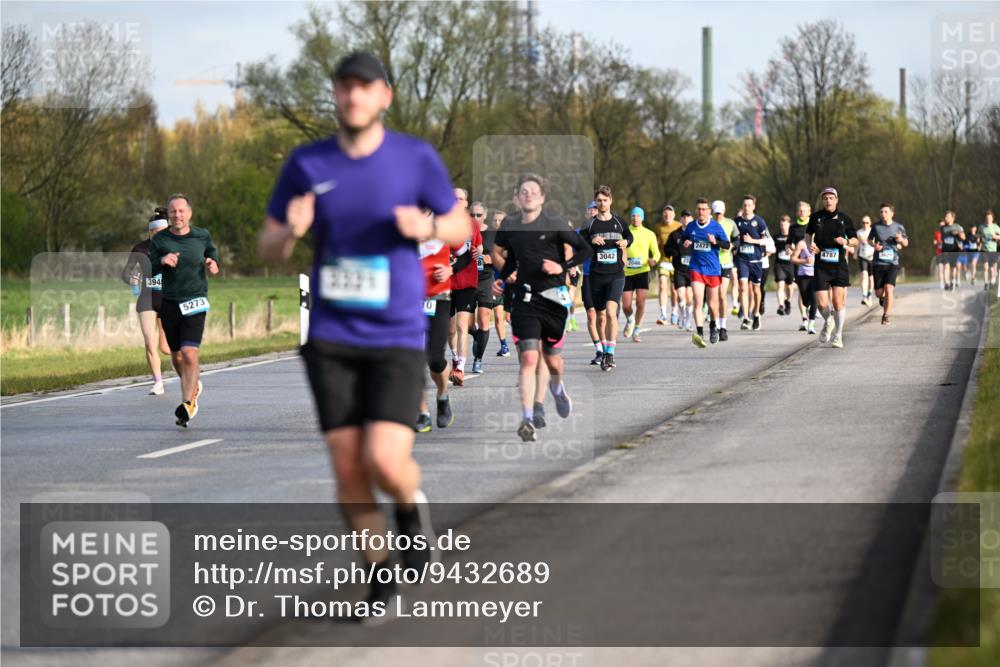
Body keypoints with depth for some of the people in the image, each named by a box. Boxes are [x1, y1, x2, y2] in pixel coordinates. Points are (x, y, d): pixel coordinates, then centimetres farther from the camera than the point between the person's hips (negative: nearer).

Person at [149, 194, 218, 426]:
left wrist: (213, 264, 1)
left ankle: (188, 403, -14)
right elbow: (149, 270, -2)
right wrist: (162, 261, -21)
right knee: (176, 357, 12)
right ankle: (194, 385, 41)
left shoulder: (202, 236, 2)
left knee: (189, 355, -17)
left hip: (195, 303, -2)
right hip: (169, 303, 2)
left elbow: (212, 251, 22)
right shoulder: (159, 240, 0)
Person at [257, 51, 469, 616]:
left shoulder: (418, 159, -4)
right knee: (349, 470, -1)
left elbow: (461, 228, 8)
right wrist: (291, 232, -17)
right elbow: (269, 250, 7)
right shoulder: (307, 164, 0)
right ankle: (381, 571, 21)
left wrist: (426, 226, -15)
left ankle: (412, 503, 19)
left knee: (386, 463, -17)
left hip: (398, 338, -2)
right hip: (331, 340, 2)